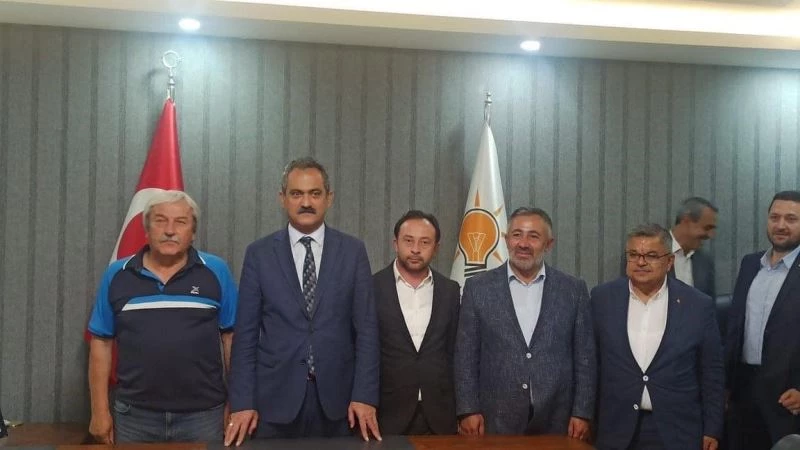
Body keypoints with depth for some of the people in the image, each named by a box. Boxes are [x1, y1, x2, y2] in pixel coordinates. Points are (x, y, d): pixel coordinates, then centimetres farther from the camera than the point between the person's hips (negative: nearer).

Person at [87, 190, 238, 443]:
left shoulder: (216, 272, 0)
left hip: (203, 415, -1)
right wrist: (100, 410, 3)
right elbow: (101, 343, 6)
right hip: (134, 415, 1)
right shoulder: (117, 275, 3)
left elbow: (232, 337, 2)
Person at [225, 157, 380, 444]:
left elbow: (366, 328, 1)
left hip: (336, 396, 0)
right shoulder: (259, 254, 1)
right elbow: (246, 333, 1)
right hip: (276, 396, 0)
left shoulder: (352, 251, 2)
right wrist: (242, 402, -4)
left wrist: (365, 396, -6)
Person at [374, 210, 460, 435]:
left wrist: (460, 410, 7)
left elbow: (455, 353, 10)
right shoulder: (372, 288, -3)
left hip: (439, 416, 2)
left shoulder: (450, 291, 5)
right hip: (387, 414, -2)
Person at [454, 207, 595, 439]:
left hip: (555, 422, 1)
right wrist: (468, 411, -5)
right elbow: (466, 356, 1)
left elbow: (584, 357, 4)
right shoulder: (478, 288, 2)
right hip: (495, 421, 0)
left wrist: (582, 413, -1)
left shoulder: (574, 290, 4)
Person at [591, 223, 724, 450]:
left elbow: (712, 374, 1)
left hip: (677, 431, -1)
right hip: (617, 429, 1)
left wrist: (712, 431, 1)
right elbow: (591, 361, 6)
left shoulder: (698, 305, -4)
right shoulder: (603, 298, -1)